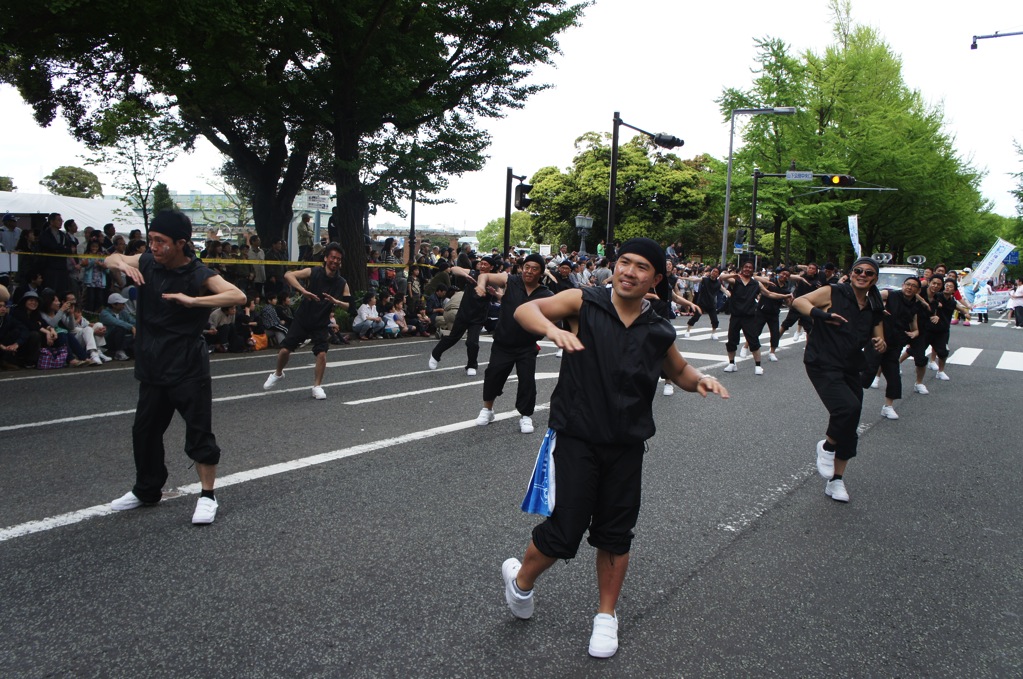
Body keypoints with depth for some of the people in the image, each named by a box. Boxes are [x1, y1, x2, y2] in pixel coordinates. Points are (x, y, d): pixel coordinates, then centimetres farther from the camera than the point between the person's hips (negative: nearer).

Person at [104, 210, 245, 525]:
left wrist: (193, 300, -39)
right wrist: (121, 262, -6)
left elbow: (238, 296, -28)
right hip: (152, 365, 7)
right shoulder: (147, 263, 2)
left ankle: (208, 496, 12)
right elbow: (109, 260, 19)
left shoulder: (199, 274, -15)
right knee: (144, 430, 17)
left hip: (188, 367, -6)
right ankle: (146, 490, 35)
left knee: (199, 431, -2)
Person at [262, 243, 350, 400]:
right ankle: (278, 374, 32)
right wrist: (303, 290, -38)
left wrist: (335, 301, -27)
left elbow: (349, 306, -7)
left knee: (322, 353, -16)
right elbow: (288, 275, -24)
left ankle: (317, 386, 4)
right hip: (302, 320, -1)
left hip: (321, 324, 1)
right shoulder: (313, 272, -12)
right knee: (285, 350, -1)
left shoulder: (342, 283, -6)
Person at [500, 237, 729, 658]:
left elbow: (680, 372, 22)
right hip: (576, 438, -3)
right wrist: (552, 328, -37)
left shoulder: (659, 333, 4)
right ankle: (521, 579, 27)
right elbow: (524, 310, -16)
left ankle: (606, 615, 35)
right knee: (565, 531, -5)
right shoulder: (584, 303, -6)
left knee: (616, 534, 12)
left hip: (627, 446, 4)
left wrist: (700, 380, 0)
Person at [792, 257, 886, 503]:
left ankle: (836, 480, 26)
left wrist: (880, 344, -7)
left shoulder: (874, 309, 10)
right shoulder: (833, 293, -6)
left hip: (851, 369, 7)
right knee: (849, 407, -29)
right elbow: (798, 301, -13)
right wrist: (821, 314, -30)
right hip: (823, 365, -7)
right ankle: (827, 447, 1)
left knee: (849, 429, 9)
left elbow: (878, 340, 17)